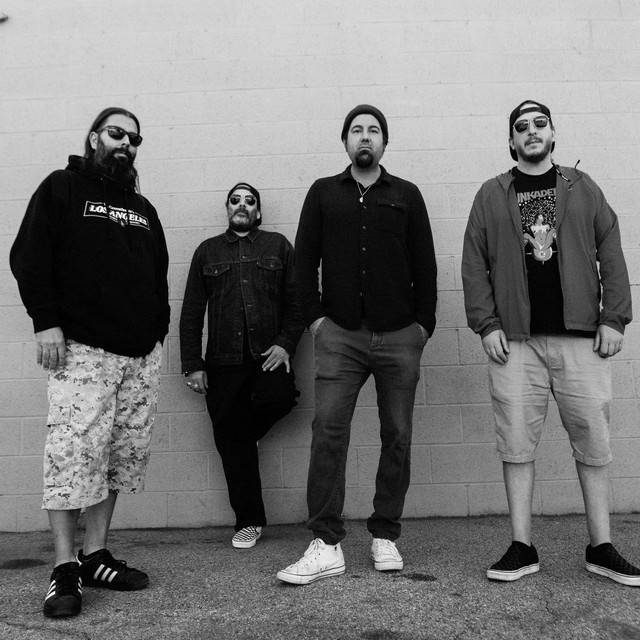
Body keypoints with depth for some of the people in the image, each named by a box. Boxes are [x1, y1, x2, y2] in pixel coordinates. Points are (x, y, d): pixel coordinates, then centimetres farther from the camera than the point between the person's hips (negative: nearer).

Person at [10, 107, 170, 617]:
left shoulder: (143, 208, 22)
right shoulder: (63, 188, 7)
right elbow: (28, 256, -1)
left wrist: (160, 332, 14)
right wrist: (45, 322, -12)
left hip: (142, 354, 6)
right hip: (82, 349, -5)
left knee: (125, 455, 5)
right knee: (74, 452, -9)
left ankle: (95, 556, 17)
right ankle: (65, 570, 4)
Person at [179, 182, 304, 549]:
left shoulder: (278, 246, 13)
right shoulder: (208, 251, 16)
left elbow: (296, 301, 5)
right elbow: (192, 312, 12)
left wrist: (286, 344, -9)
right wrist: (193, 364, 4)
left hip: (268, 355, -1)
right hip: (223, 361, 1)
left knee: (279, 397, -28)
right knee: (232, 441, 1)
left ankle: (242, 434, 7)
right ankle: (249, 522, 15)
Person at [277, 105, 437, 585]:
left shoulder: (407, 195, 12)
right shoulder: (323, 193, 12)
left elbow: (425, 263, 9)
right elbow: (304, 258, 8)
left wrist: (424, 322, 2)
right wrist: (314, 315, -2)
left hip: (399, 336, 1)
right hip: (340, 334, 0)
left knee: (397, 436, 4)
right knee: (328, 432, -8)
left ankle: (385, 536, 19)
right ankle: (327, 545, 0)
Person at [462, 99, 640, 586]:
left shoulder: (583, 188, 14)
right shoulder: (491, 195, 11)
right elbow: (475, 264, 5)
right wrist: (486, 324, -5)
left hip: (581, 336, 1)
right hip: (514, 340, -1)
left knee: (594, 443, 4)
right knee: (517, 445, 1)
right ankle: (522, 548, 12)